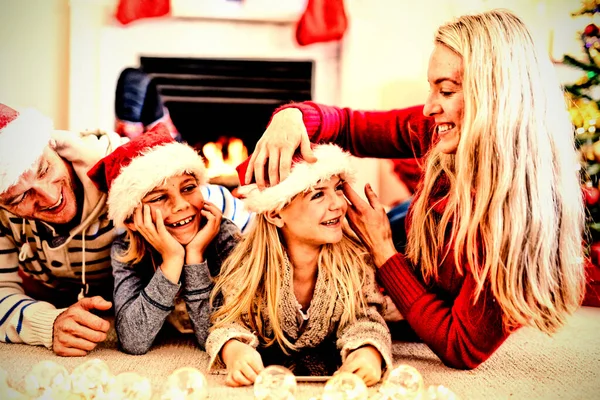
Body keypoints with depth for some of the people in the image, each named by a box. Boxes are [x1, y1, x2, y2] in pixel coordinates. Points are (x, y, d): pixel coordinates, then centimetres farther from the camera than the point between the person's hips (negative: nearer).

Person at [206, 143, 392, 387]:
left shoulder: (355, 260, -15)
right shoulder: (249, 264, -18)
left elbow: (363, 320, -17)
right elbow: (233, 320, -17)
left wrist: (368, 352, -41)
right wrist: (234, 349, -42)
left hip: (329, 381, 2)